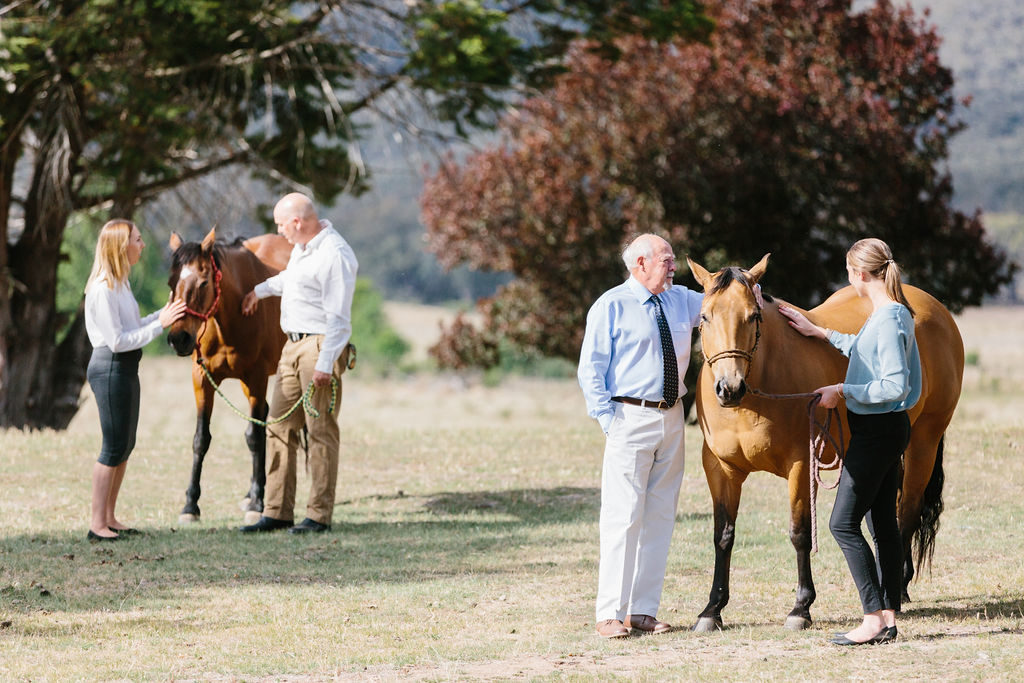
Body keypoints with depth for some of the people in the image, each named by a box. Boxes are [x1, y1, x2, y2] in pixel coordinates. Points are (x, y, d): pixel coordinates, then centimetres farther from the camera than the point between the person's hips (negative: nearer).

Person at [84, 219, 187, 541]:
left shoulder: (120, 283, 12)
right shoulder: (103, 289, -19)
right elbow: (117, 340, -21)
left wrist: (162, 315, 6)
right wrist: (159, 324, -19)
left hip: (126, 368, 10)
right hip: (110, 367, -10)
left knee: (125, 445, 13)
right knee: (114, 446, -7)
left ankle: (109, 518, 20)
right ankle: (97, 524, -2)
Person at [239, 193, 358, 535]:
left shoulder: (334, 256, -19)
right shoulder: (303, 246, 11)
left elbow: (338, 317, -22)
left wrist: (325, 364, -25)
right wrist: (261, 290, 48)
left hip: (320, 346, -10)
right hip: (293, 346, 10)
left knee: (321, 430, -5)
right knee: (280, 428, 9)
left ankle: (319, 515, -1)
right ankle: (277, 512, 13)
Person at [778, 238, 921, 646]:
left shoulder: (889, 318, -19)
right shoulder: (890, 313, 11)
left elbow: (895, 385, -24)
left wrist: (843, 392, -17)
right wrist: (820, 333, 33)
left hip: (878, 430, -10)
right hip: (883, 429, 10)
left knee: (844, 524, -8)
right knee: (882, 524, 11)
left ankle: (874, 619, -10)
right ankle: (888, 618, 13)